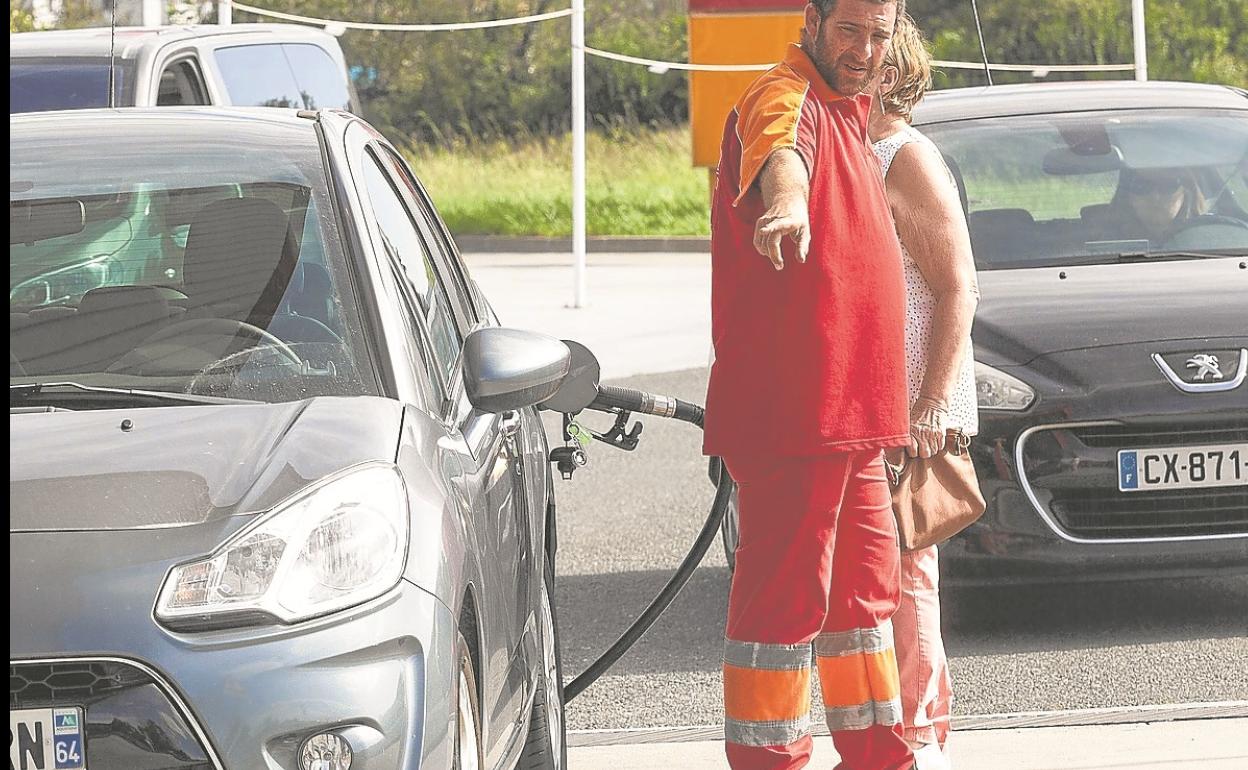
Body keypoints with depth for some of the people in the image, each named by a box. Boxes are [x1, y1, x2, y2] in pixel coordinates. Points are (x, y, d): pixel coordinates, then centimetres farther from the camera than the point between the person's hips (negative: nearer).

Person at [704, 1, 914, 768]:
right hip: (790, 414, -10)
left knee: (866, 588, 18)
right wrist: (786, 199, -60)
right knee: (784, 596, -8)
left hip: (852, 416, 10)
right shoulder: (784, 97, -12)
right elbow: (780, 148, -39)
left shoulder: (848, 114, 19)